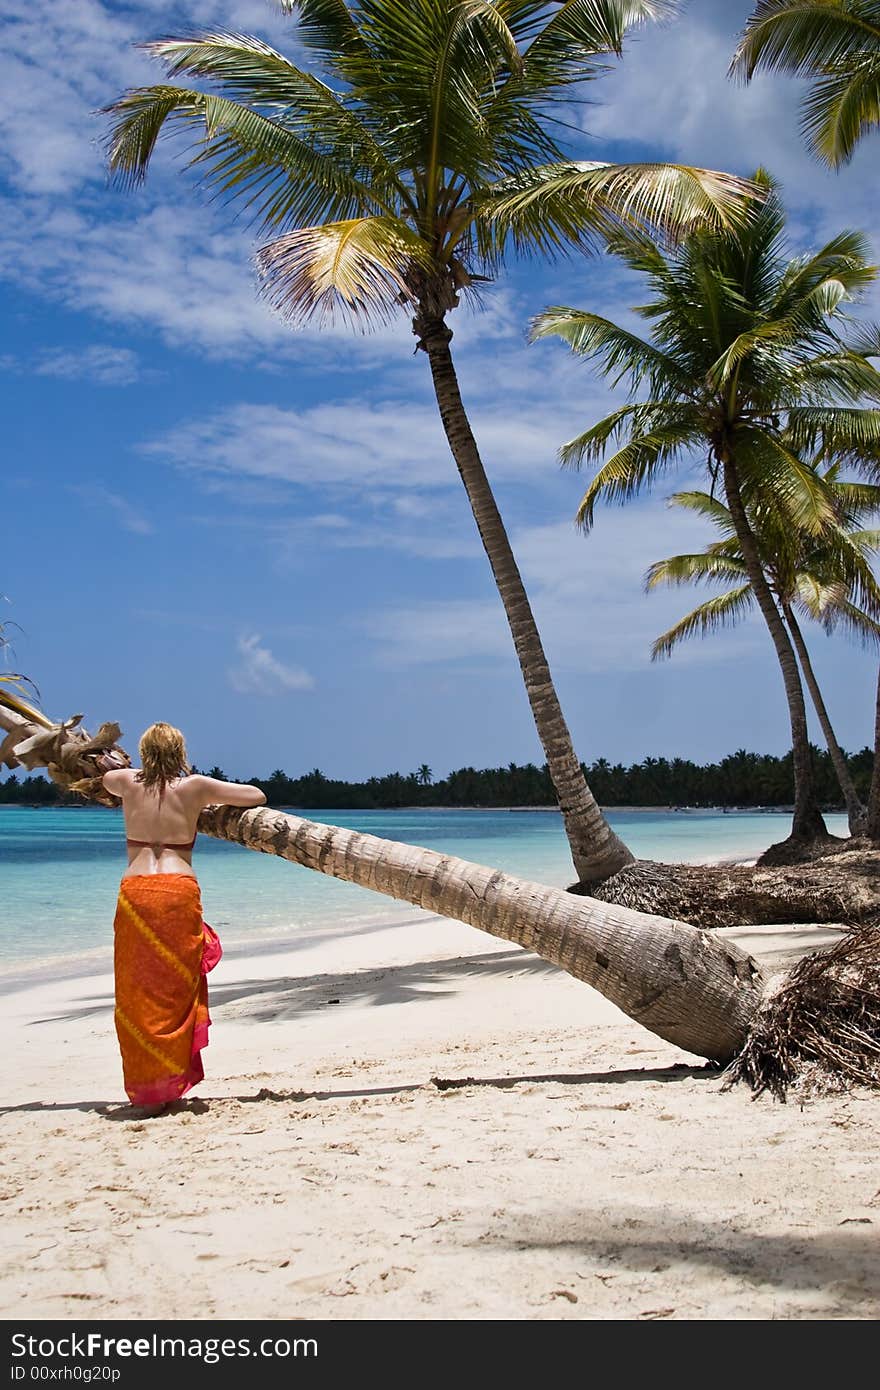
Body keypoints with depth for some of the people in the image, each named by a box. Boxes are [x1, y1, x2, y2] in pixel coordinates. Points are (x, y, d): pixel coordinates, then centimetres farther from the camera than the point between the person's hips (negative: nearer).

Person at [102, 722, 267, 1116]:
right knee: (176, 990, 8)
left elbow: (105, 777, 36)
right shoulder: (195, 787, 5)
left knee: (137, 992, 8)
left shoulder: (127, 783, 11)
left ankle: (145, 1090, 7)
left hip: (134, 893, 2)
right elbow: (257, 796, 11)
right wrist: (217, 801, 27)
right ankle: (169, 1085, 8)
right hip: (180, 892, -1)